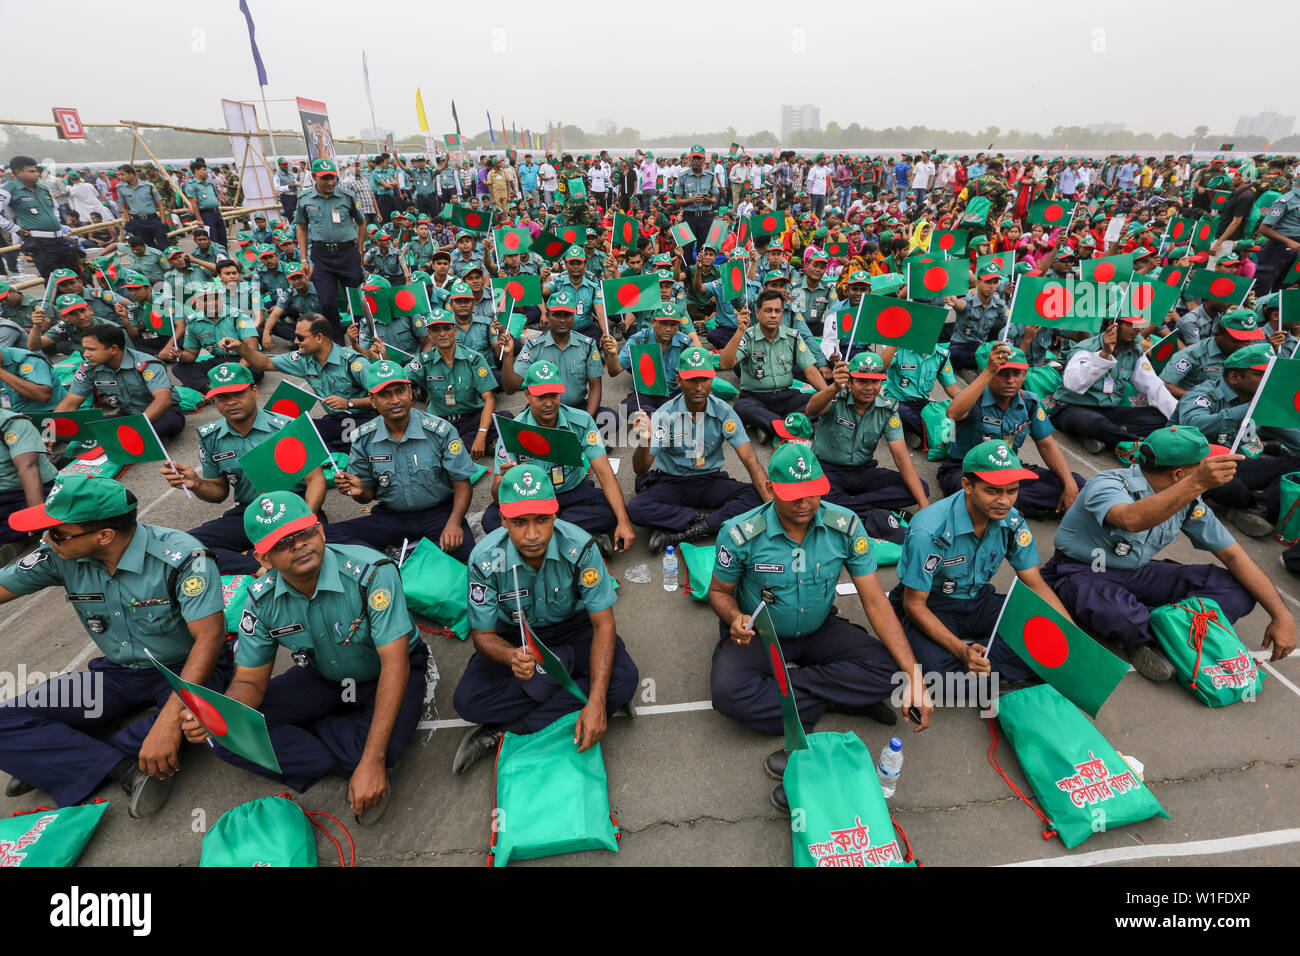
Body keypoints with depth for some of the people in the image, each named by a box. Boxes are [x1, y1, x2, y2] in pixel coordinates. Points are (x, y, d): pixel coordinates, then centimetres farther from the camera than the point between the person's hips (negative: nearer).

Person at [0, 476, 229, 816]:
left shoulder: (180, 556, -27)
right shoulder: (60, 557, -8)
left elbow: (210, 635, -32)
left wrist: (169, 719, -40)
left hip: (184, 669, -5)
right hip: (119, 673, 6)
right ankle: (127, 768, -19)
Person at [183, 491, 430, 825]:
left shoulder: (371, 572, -30)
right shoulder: (262, 600, -14)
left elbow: (395, 664, -32)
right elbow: (250, 681, -4)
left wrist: (372, 762, -36)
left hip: (383, 677, -5)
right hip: (322, 678, 5)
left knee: (381, 744, -37)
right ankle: (345, 761, -12)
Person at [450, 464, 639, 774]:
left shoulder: (579, 546, -28)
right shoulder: (485, 559, -25)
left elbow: (603, 623, -23)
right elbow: (482, 635, -15)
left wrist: (596, 702, -33)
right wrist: (511, 656, -41)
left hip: (572, 628, 0)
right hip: (514, 635, 1)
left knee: (624, 678, -27)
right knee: (467, 700, -23)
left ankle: (509, 732, -20)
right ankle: (568, 668, -11)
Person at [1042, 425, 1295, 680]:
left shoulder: (1189, 502, 0)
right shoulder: (1108, 484, -22)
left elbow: (1232, 554, 5)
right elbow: (1132, 520, -46)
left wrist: (1281, 614, 0)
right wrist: (1196, 484, -53)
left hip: (1136, 573, 7)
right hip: (1081, 572, -7)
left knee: (1238, 591, -9)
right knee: (1114, 612, -41)